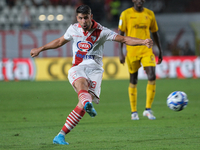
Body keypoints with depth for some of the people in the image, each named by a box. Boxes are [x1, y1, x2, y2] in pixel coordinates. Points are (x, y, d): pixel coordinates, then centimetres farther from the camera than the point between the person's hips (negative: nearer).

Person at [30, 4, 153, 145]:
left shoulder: (101, 31, -1)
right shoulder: (73, 29, 8)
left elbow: (124, 39, -5)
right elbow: (60, 41, 27)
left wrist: (143, 42, -20)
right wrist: (40, 49, 33)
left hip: (94, 69, -2)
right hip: (77, 68, 2)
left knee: (82, 105, -20)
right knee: (81, 83, -37)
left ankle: (61, 135, -18)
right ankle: (88, 105, -71)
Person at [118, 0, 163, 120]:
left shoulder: (150, 14, 7)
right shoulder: (126, 14, -2)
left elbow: (155, 33, 15)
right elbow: (121, 34, -1)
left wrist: (160, 51, 15)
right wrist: (121, 52, -9)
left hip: (147, 50, 2)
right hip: (132, 51, -2)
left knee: (152, 77, -13)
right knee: (133, 81, 5)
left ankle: (148, 109, -4)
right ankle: (134, 112, 15)